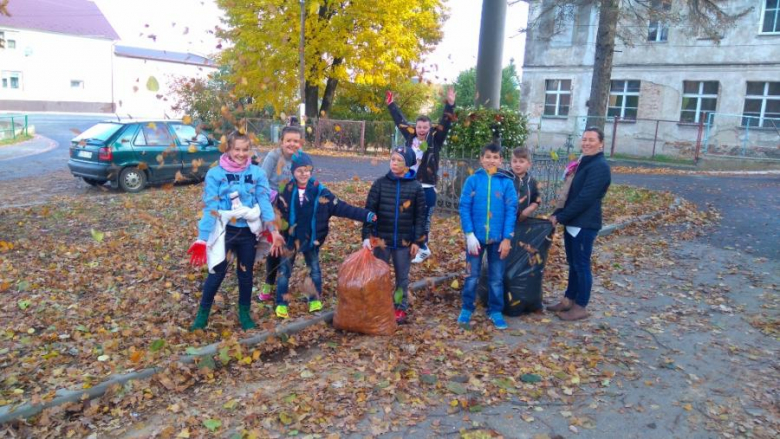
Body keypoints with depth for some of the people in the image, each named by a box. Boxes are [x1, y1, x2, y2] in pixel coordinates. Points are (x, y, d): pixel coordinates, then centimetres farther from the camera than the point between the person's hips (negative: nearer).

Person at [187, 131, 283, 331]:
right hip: (224, 231, -2)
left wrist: (273, 230, -16)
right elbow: (210, 207, -12)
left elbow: (265, 202, -6)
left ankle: (244, 313, 32)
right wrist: (202, 239, -16)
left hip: (248, 232, 2)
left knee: (245, 273, 14)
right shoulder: (215, 174, -10)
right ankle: (202, 314, 24)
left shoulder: (257, 173, -4)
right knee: (217, 272, 4)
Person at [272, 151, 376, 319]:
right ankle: (281, 304, 21)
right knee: (284, 271, 8)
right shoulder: (287, 190, -11)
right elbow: (278, 213, -6)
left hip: (311, 239, 1)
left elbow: (341, 207, -12)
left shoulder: (320, 191, -10)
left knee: (314, 269, 14)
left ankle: (315, 299, 32)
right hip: (290, 238, -1)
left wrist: (365, 215, -20)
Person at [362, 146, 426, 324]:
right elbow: (369, 210, -5)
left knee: (402, 277, 13)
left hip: (404, 240, 0)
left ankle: (401, 308, 28)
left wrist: (417, 241, -4)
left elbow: (420, 216, 0)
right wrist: (366, 236, -14)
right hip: (381, 238, 0)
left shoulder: (416, 187, -4)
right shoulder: (380, 183, -4)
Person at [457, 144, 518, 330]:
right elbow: (464, 208, -6)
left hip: (498, 238, 1)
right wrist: (469, 235, -12)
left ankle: (495, 311, 25)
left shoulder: (507, 182, -3)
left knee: (497, 277, 11)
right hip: (476, 236, -1)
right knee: (472, 275, 10)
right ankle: (467, 309, 24)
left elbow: (511, 211, -3)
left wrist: (507, 238, -7)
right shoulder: (472, 180, -4)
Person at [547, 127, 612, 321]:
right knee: (573, 263, 16)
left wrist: (560, 217, -17)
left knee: (581, 265, 0)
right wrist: (558, 213, 6)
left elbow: (585, 198, -22)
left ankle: (581, 307, 10)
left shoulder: (600, 166, -15)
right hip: (573, 222, 9)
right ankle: (569, 300, 27)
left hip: (585, 224, -9)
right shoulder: (584, 163, 16)